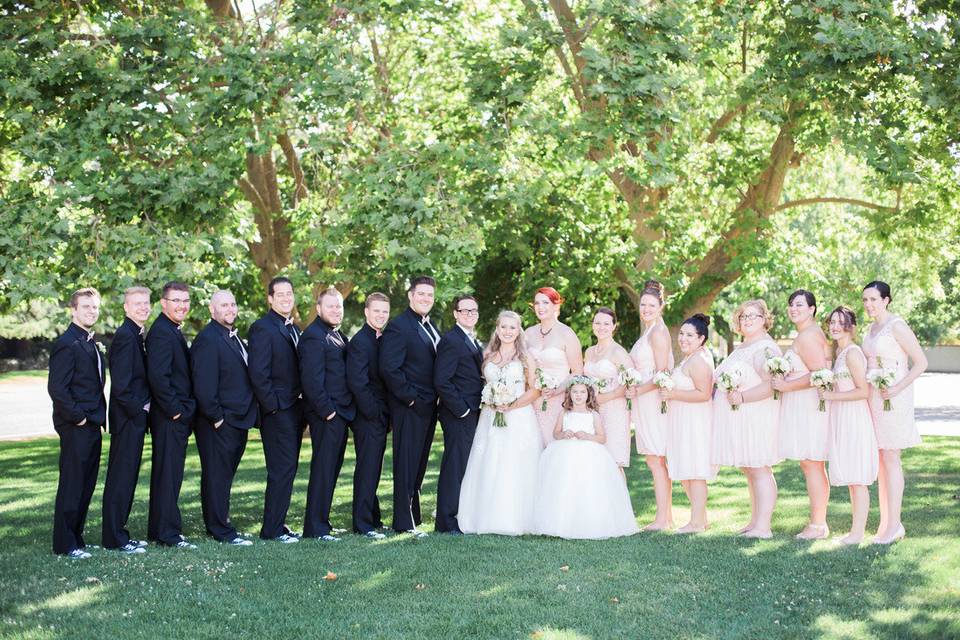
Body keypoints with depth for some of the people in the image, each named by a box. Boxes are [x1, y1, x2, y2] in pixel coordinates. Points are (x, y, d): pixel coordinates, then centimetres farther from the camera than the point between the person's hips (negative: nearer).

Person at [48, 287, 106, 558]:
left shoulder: (91, 343, 16)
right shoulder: (67, 343, -13)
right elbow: (56, 387, -19)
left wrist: (100, 416, 12)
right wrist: (77, 417, -15)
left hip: (92, 425, 9)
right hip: (75, 427, -9)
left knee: (86, 485, 12)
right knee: (71, 485, -2)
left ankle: (75, 538, 21)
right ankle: (65, 544, 5)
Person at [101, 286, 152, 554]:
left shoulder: (135, 335, 14)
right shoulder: (125, 335, -16)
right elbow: (120, 384, -21)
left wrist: (144, 406, 8)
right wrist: (139, 408, -12)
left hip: (135, 416, 10)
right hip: (128, 417, -10)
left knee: (127, 477, 14)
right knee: (121, 478, -2)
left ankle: (118, 533, 22)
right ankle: (115, 538, 5)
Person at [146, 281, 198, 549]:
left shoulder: (173, 331, 17)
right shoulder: (161, 332, -16)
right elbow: (158, 376, -23)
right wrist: (175, 409, -18)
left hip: (178, 416, 10)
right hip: (170, 416, -10)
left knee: (167, 473, 14)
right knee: (168, 474, -4)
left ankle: (158, 530, 22)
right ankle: (168, 533, 1)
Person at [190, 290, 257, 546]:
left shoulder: (234, 337, 16)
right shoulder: (208, 338, -14)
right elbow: (204, 385, -20)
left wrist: (249, 414, 15)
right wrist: (216, 417, -18)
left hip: (238, 419, 9)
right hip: (218, 423, -9)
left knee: (225, 474, 16)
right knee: (217, 475, -1)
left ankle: (217, 523, 25)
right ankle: (222, 531, 5)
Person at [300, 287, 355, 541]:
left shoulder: (338, 336, 17)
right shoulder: (314, 336, -14)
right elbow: (312, 380, -19)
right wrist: (326, 411, -19)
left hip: (340, 413, 9)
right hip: (326, 415, -9)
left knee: (332, 469, 14)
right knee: (323, 470, -5)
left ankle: (321, 521, 23)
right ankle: (315, 528, 1)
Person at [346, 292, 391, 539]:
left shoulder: (383, 340, 14)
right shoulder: (359, 341, -13)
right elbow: (357, 382, -20)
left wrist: (386, 414, 10)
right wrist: (374, 412, -16)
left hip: (380, 416, 8)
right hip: (367, 417, -8)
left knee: (373, 469, 15)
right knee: (367, 469, -3)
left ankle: (372, 518, 24)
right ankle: (363, 523, 4)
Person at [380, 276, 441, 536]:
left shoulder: (431, 327, 15)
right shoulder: (398, 327, -12)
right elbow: (389, 369, -19)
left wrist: (434, 399, 10)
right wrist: (410, 397, -17)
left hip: (428, 406, 8)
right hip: (409, 407, -8)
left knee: (419, 464, 14)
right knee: (406, 464, -2)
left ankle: (413, 516, 23)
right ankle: (404, 522, 4)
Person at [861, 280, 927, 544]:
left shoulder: (897, 326, -10)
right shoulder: (871, 329, 14)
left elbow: (921, 363, -13)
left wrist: (897, 389, -20)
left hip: (893, 399, -8)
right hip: (873, 398, 8)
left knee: (890, 459, -6)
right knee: (880, 460, 9)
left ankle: (894, 524, 0)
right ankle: (885, 523, 14)